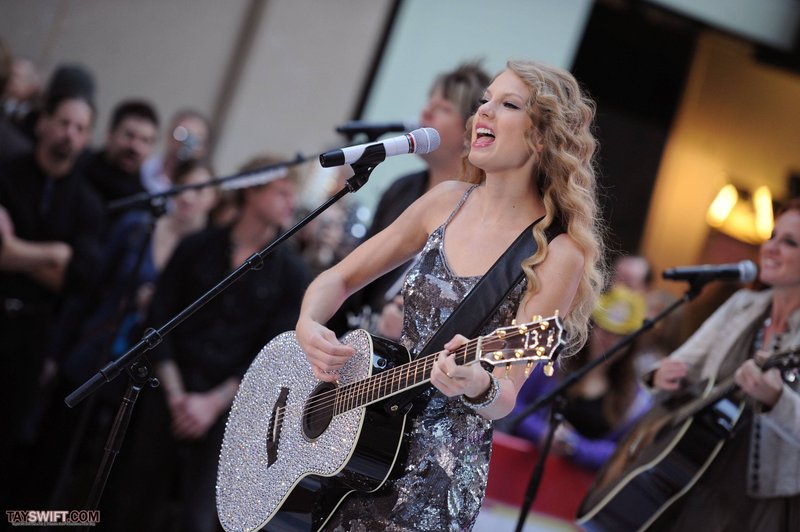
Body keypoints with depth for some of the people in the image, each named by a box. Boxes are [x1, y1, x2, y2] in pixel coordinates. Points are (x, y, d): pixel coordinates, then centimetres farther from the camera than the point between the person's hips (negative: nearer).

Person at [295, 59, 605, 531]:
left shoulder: (556, 254, -11)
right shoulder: (448, 200, 4)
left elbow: (504, 400, -13)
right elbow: (339, 279, 11)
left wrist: (478, 386, -34)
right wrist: (309, 325, -9)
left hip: (440, 468, -4)